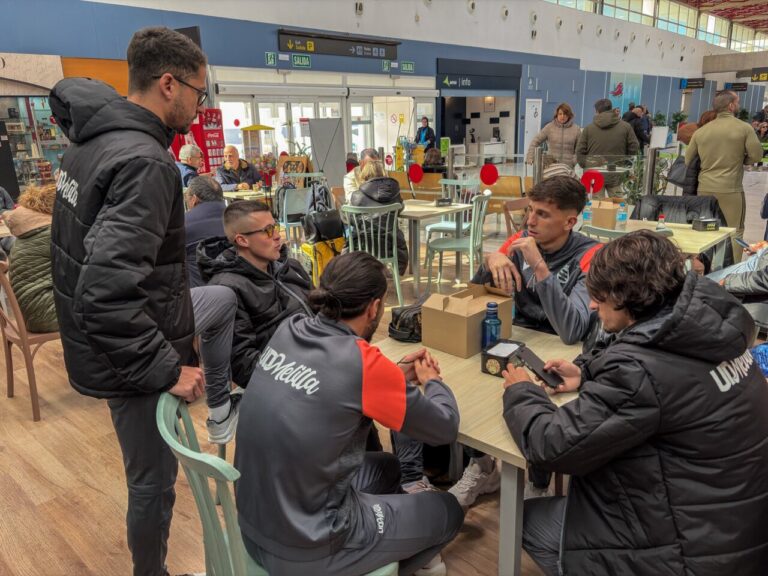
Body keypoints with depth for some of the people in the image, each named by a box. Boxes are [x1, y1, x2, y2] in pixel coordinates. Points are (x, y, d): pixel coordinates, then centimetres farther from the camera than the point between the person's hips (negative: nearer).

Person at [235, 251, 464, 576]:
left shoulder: (289, 331, -6)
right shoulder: (363, 362, -24)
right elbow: (446, 429, -10)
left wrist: (395, 376, 6)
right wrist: (431, 381, 9)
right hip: (306, 546, -7)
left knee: (386, 468, 27)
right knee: (447, 511, 15)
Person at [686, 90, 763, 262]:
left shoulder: (700, 131, 6)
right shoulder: (744, 128, -5)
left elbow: (688, 160, 8)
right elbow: (756, 155, -6)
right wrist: (739, 161, 13)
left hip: (704, 188, 4)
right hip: (731, 189, -4)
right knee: (735, 232, 5)